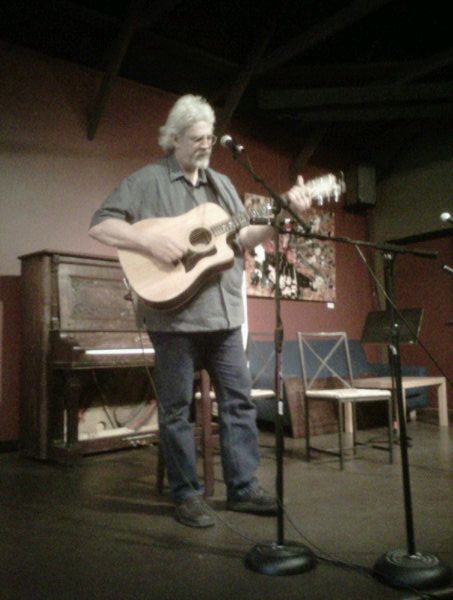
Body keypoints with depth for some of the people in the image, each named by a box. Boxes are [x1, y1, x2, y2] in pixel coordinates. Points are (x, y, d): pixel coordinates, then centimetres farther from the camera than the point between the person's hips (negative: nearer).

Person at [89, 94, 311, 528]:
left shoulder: (221, 184, 17)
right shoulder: (147, 180, -1)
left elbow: (242, 238, 13)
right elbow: (100, 225, -8)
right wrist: (152, 241, -21)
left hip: (224, 312, 6)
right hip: (174, 314, -5)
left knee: (238, 400, 9)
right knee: (176, 408, 4)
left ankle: (243, 487, 22)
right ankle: (186, 496, 18)